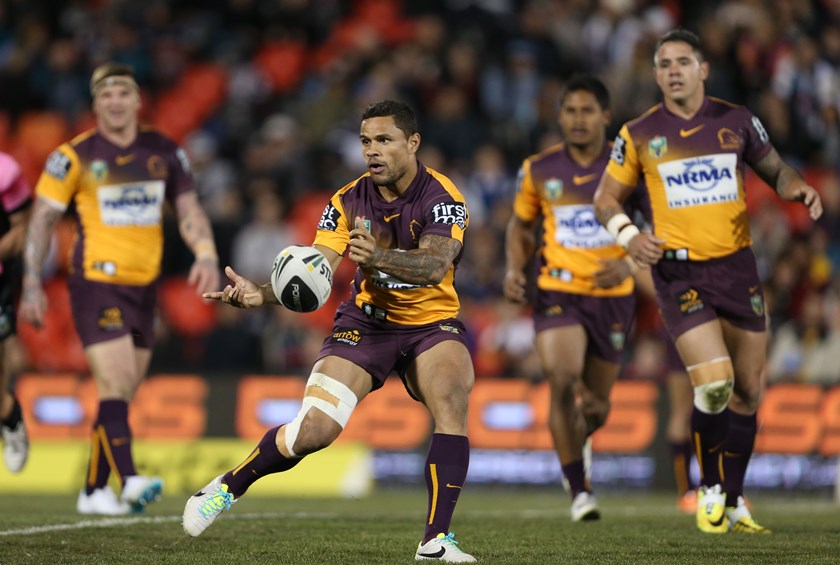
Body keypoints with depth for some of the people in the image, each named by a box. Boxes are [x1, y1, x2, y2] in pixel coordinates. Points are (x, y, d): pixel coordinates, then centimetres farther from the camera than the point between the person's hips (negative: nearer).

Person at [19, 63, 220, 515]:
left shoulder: (164, 152, 9)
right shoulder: (74, 156, -3)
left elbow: (188, 211, 13)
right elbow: (42, 219, -1)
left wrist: (206, 255, -6)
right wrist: (32, 284, -7)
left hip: (144, 288, 5)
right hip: (96, 285, -5)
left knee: (123, 395, 8)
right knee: (117, 385, -19)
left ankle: (93, 490, 17)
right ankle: (128, 479, -27)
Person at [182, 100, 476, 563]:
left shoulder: (441, 196, -17)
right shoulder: (348, 202, -8)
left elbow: (434, 265, -35)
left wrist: (378, 256, -54)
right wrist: (260, 295, -34)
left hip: (431, 322, -1)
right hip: (366, 320, 1)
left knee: (452, 401, -30)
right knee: (313, 432, -12)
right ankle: (227, 487, 15)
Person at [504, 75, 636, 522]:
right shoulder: (538, 170, 1)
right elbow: (521, 225, 18)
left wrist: (628, 265, -20)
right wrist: (515, 269, 0)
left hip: (613, 296, 0)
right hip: (558, 293, 0)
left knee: (596, 407, 10)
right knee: (563, 381, -25)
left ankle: (576, 442, 49)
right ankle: (579, 491, -15)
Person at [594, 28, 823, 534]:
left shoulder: (738, 122, 4)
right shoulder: (639, 135, 0)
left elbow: (776, 171, 16)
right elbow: (606, 199, 9)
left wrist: (799, 189, -6)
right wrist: (628, 235, -10)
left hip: (737, 265, 3)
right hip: (680, 272, -3)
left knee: (748, 392, 6)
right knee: (715, 381, -20)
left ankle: (732, 505, 22)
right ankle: (710, 491, 2)